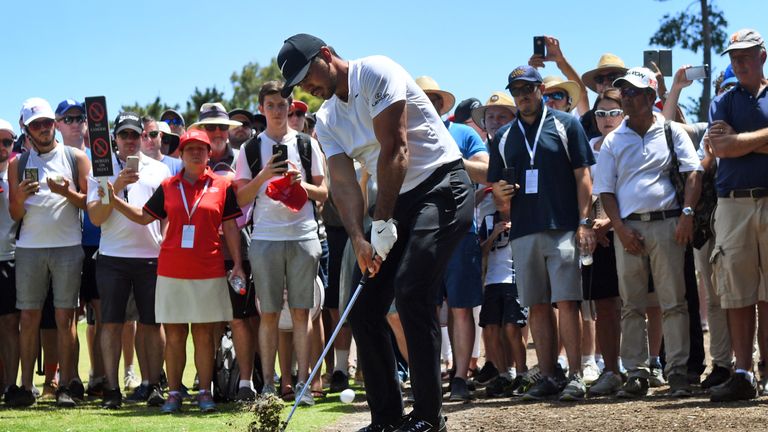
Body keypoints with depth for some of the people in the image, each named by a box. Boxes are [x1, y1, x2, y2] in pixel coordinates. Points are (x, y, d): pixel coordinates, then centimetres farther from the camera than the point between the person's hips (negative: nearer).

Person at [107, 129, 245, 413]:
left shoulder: (222, 186, 5)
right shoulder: (168, 187, 9)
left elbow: (230, 228, 6)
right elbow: (144, 216, 13)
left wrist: (237, 264, 1)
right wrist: (114, 200, 1)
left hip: (209, 270, -1)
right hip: (171, 270, 1)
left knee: (204, 333, 1)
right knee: (174, 334, 3)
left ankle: (205, 392, 6)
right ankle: (173, 393, 7)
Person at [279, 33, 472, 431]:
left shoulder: (376, 73, -13)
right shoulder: (327, 120, 11)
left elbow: (394, 151, -18)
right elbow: (343, 182, 0)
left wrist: (382, 226, -19)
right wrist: (359, 239, -17)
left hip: (443, 186, -9)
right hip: (397, 202, 9)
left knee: (411, 290, -24)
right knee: (364, 310, 2)